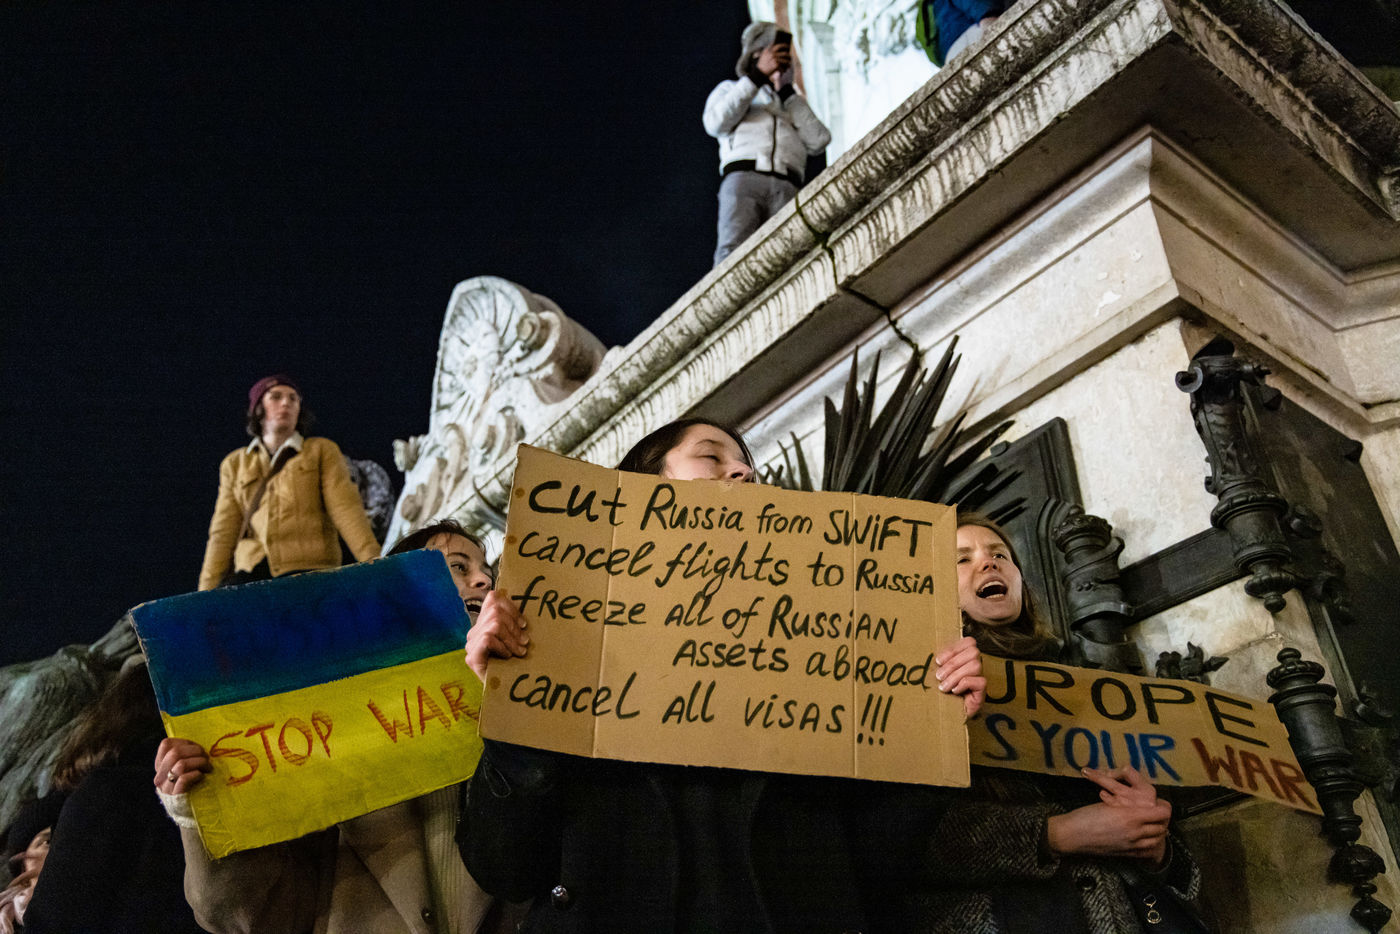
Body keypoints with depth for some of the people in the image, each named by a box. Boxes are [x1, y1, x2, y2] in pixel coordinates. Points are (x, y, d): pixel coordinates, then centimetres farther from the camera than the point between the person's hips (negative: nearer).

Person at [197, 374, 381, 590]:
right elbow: (223, 532, 18)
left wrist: (373, 561, -11)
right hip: (252, 573, 2)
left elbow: (346, 508, 3)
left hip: (308, 571, -2)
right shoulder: (234, 464, 22)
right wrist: (207, 590, 7)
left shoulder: (322, 450, 16)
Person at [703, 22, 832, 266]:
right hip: (743, 176, -2)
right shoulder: (729, 88, 33)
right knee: (734, 253, -27)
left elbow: (819, 141, 16)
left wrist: (786, 90, 17)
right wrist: (758, 75, 8)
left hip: (787, 188, 2)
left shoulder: (795, 102, 38)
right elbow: (716, 122, 8)